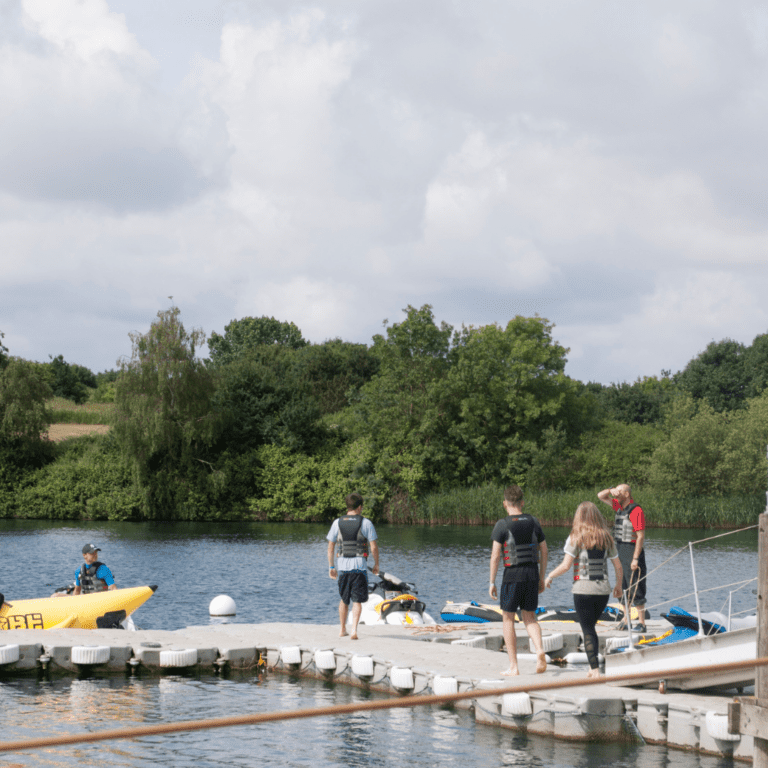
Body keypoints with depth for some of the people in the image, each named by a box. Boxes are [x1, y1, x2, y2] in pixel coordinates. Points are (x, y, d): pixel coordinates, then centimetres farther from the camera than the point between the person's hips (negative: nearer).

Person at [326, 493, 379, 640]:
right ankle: (354, 629, -16)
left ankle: (343, 630, 25)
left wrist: (331, 566, 13)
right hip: (359, 564, -3)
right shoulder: (365, 523, -3)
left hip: (342, 564, 3)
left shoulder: (337, 523, 5)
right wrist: (376, 564, 8)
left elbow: (330, 547, 5)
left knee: (344, 600, 18)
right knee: (357, 601, 0)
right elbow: (373, 547, -5)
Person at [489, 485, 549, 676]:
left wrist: (492, 582, -4)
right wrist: (541, 578, 18)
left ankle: (513, 666, 6)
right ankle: (539, 650, -12)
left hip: (512, 574, -4)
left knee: (508, 619, 7)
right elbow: (544, 551, 10)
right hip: (532, 573, 4)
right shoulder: (533, 522, 7)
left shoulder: (503, 525, -7)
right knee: (529, 617, 15)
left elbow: (495, 555, -10)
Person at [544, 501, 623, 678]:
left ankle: (595, 669, -5)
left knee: (588, 630, 2)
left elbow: (565, 565, -11)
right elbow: (618, 566, 8)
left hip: (583, 589, -4)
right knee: (591, 626, 20)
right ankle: (592, 666, 16)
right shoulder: (606, 538, 6)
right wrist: (618, 585, 23)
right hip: (603, 590, 4)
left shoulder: (576, 538, -6)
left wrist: (549, 577, 4)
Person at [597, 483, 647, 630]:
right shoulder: (619, 507, 11)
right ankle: (626, 621, 18)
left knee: (636, 590, -7)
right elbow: (601, 496, 21)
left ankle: (641, 623, -5)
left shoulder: (636, 510, -15)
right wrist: (611, 490, -1)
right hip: (620, 550, 9)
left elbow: (641, 536, -18)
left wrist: (635, 559, -22)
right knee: (623, 589, 12)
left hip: (632, 550, -9)